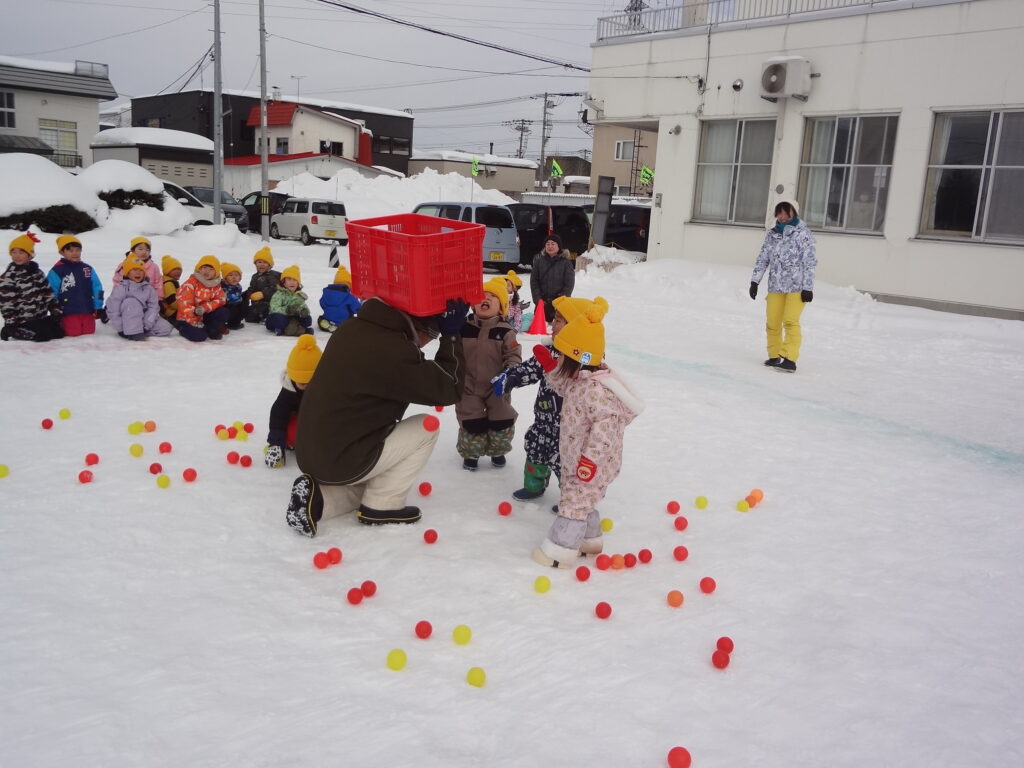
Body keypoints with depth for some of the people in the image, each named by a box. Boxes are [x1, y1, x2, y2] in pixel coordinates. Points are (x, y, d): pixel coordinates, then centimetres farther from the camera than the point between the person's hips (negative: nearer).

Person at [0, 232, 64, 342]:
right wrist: (10, 324, -15)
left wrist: (55, 311, 6)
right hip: (24, 320, -7)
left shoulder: (37, 272, 9)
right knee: (44, 335, -22)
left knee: (59, 332, 2)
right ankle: (16, 332, 1)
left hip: (42, 317, 7)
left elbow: (48, 293, 12)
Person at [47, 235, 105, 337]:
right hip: (68, 314, -4)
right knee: (73, 335, -4)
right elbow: (51, 293, -2)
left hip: (88, 312, 4)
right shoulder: (57, 271, -4)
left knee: (89, 334, 6)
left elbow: (97, 289, 13)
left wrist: (99, 308, 9)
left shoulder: (88, 269, 10)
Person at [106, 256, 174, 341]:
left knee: (166, 327, -13)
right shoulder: (121, 288, -9)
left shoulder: (148, 288, 3)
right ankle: (133, 333, -31)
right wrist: (121, 328, -16)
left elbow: (153, 307, -3)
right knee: (131, 303, -33)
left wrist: (146, 325, -16)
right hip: (126, 320, -4)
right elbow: (113, 309, -12)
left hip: (143, 319, 4)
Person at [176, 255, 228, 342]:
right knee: (199, 336, -26)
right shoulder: (191, 284, -15)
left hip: (204, 316, 5)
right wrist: (194, 322, -21)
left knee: (223, 312, -16)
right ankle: (183, 329, 6)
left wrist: (204, 308, -23)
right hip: (187, 319, -5)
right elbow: (185, 304, -18)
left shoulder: (216, 286, 4)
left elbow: (219, 300, -4)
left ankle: (212, 330, 2)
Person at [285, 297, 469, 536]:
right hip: (340, 460, -9)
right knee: (426, 428, 1)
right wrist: (451, 335, -11)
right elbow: (448, 388, -17)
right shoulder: (391, 350, -25)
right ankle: (381, 507, 4)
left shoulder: (354, 328, 3)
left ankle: (318, 497, 8)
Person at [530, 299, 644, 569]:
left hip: (592, 465, -10)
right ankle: (590, 539, 42)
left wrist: (590, 459, -32)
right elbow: (563, 387, 22)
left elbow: (605, 426, -33)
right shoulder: (578, 379, 1)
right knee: (581, 500, 24)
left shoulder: (595, 390, -30)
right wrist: (550, 365, 9)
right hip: (575, 460, 10)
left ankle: (559, 551, 6)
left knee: (573, 502, -4)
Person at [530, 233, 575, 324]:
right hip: (542, 302, 3)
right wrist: (538, 299, -6)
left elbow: (569, 284, -3)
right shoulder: (539, 260, 6)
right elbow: (534, 281, 5)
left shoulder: (566, 262, -1)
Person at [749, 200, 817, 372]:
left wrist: (808, 287, -10)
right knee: (772, 323, 4)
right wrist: (755, 281, 10)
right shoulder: (772, 234, 12)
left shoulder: (802, 233, -4)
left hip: (796, 286, -5)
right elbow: (762, 258, 15)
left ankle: (789, 359, -18)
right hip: (775, 286, 5)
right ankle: (774, 356, 17)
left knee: (790, 321, -15)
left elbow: (810, 262, -6)